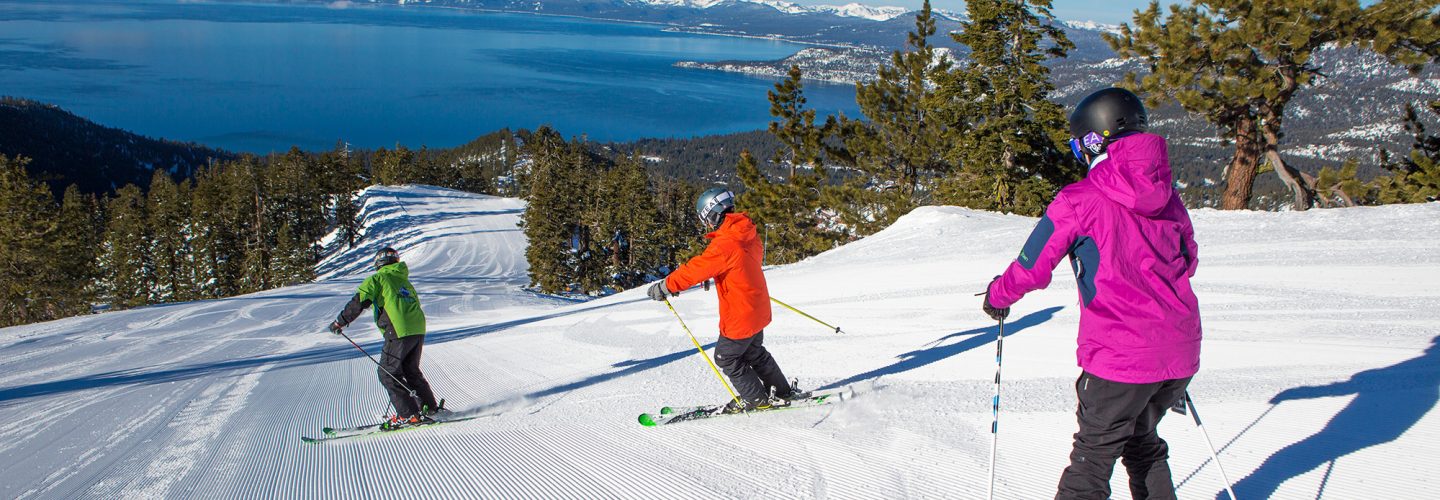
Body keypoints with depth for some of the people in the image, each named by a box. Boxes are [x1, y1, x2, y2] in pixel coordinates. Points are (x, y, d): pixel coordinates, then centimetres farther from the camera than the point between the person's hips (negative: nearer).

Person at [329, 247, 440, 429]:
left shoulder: (378, 279, 4)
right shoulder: (405, 281, 24)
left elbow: (359, 302, -3)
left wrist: (340, 322, 5)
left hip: (399, 332, -7)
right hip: (418, 330, 7)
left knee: (388, 373, 2)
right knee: (411, 371, 20)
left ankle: (408, 415, -4)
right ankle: (430, 407, 20)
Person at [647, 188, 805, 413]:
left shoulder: (724, 244, -27)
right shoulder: (748, 234, 1)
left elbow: (697, 269, -26)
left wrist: (666, 286, -17)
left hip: (739, 316, -9)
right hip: (757, 309, 9)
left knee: (726, 358, 11)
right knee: (754, 353, 26)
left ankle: (757, 399, 21)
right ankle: (782, 392, 33)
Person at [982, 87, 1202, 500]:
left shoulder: (1078, 202, -11)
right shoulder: (1167, 195, 6)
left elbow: (1031, 269, -6)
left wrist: (997, 296, 13)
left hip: (1120, 355, -6)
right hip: (1179, 353, 6)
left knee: (1094, 454, 7)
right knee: (1141, 441, 25)